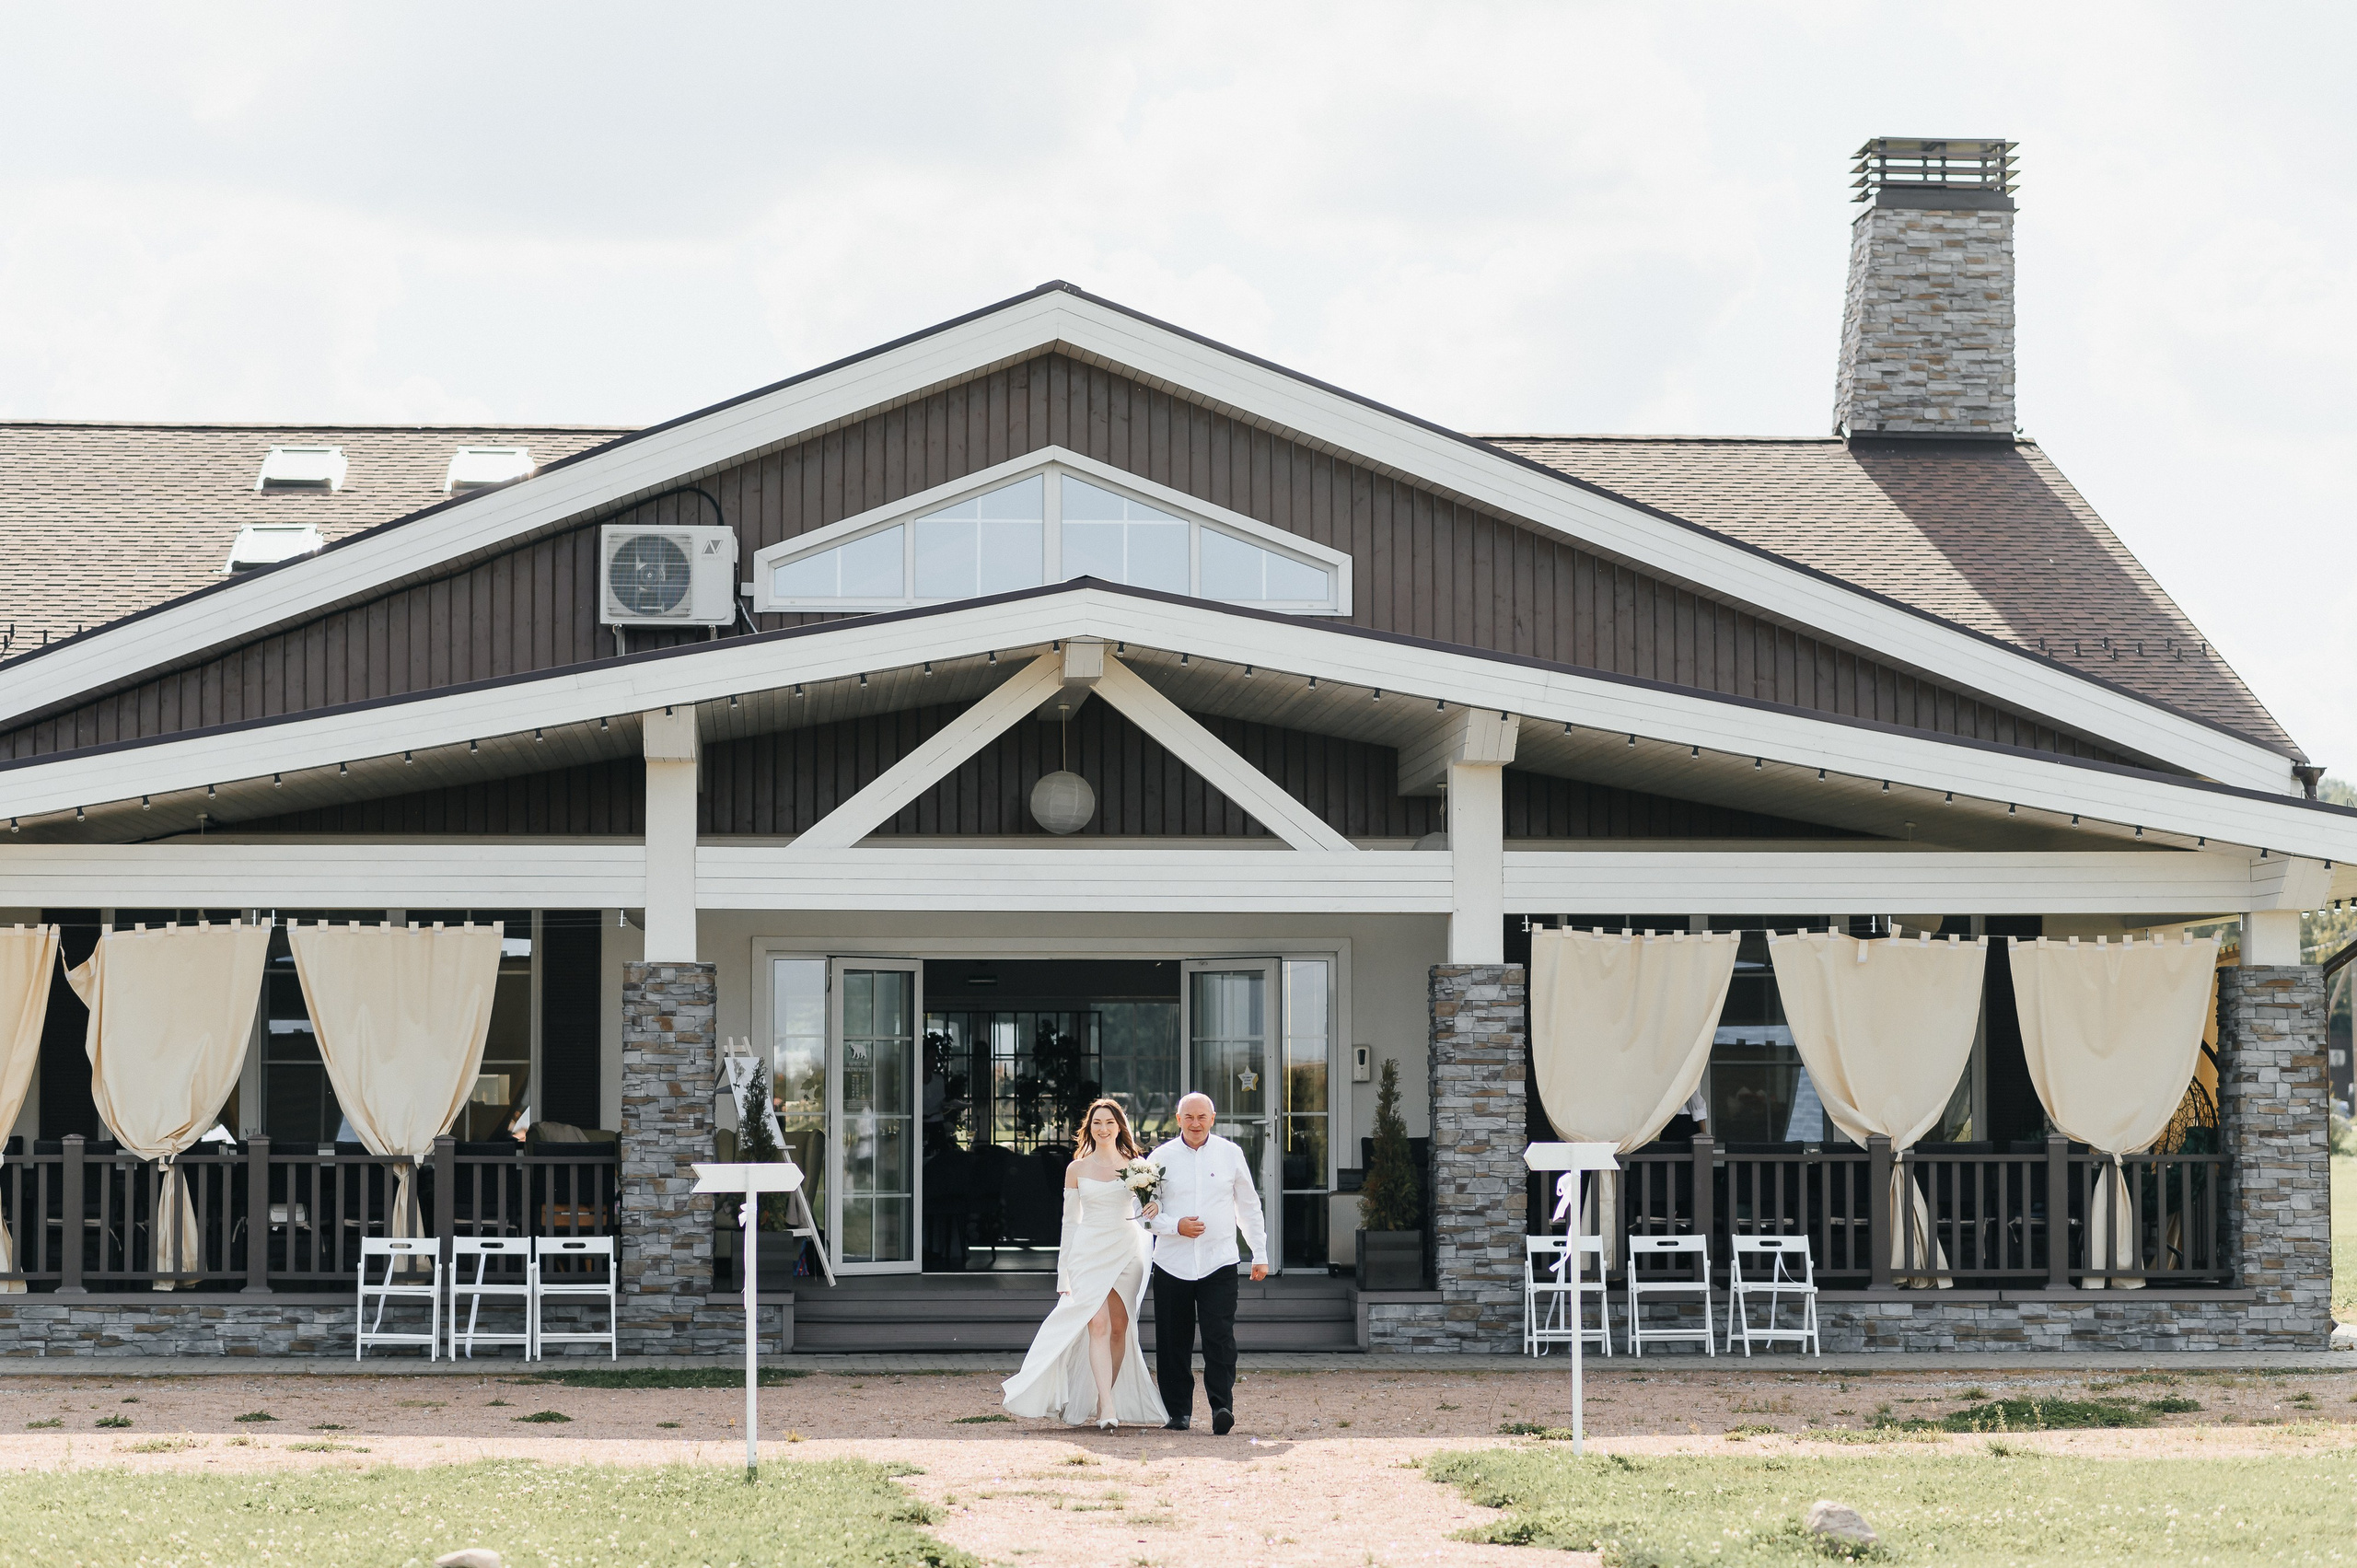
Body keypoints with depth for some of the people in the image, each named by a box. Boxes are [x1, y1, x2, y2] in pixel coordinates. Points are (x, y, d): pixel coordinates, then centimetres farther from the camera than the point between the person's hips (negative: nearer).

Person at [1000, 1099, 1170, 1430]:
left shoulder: (1134, 1165, 7)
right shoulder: (1077, 1169, 6)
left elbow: (1145, 1208, 13)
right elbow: (1070, 1221, 9)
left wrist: (1153, 1210, -12)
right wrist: (1064, 1272, 6)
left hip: (1126, 1251, 2)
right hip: (1089, 1251, -2)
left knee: (1119, 1328, 1)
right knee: (1098, 1325, -15)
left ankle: (1103, 1400, 13)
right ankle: (1107, 1409, -22)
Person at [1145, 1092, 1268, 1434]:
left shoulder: (1230, 1154, 7)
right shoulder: (1162, 1157, 4)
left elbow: (1249, 1207, 14)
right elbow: (1147, 1212, 6)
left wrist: (1260, 1255, 13)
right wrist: (1175, 1226, -13)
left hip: (1219, 1262, -1)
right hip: (1172, 1263, 1)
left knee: (1220, 1338, -13)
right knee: (1173, 1342, 4)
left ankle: (1222, 1407, -16)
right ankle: (1178, 1411, 14)